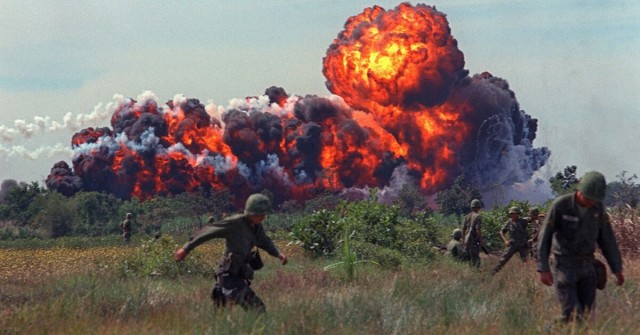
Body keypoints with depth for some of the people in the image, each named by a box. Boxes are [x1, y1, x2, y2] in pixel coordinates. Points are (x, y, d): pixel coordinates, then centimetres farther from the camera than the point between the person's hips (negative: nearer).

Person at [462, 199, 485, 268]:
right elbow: (478, 229, -18)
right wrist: (481, 240, -13)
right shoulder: (478, 216, -11)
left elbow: (463, 228, 13)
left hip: (467, 239, 7)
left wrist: (463, 239, 21)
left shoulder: (467, 216, 9)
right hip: (475, 241, -7)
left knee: (467, 258, 14)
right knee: (475, 258, -5)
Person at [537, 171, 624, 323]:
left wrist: (617, 269, 3)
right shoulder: (560, 205, -17)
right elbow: (545, 238, -14)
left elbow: (607, 239, 6)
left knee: (587, 315, 0)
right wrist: (543, 269, -20)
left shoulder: (598, 207, -2)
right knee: (571, 314, -14)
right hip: (564, 266, -5)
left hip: (586, 266, 5)